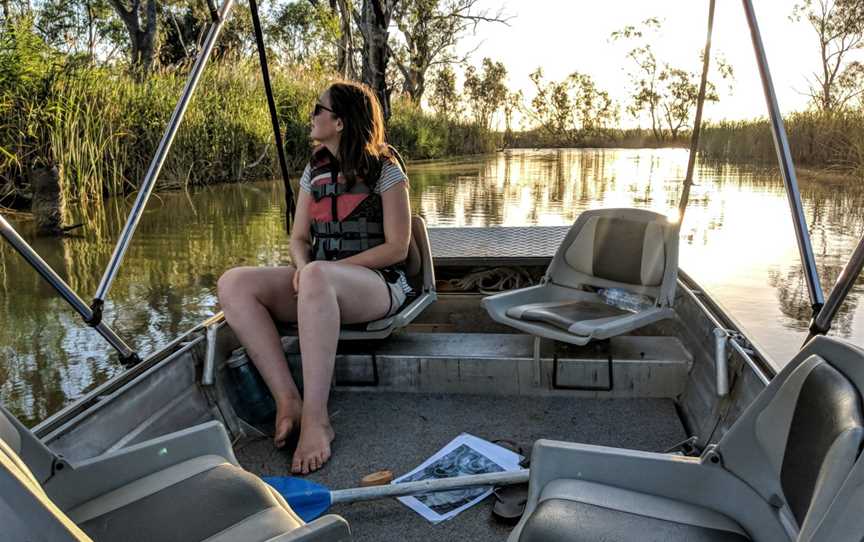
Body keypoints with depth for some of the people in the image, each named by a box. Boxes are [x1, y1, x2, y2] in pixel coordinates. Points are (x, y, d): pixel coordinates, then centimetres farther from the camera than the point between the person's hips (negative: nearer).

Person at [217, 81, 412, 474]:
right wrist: (302, 265, -10)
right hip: (322, 287, 6)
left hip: (379, 284, -6)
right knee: (233, 283, -19)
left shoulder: (384, 169, -2)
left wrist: (324, 268, -15)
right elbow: (299, 237, 16)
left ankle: (316, 419, -38)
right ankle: (287, 399, -26)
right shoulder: (314, 171, 16)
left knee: (316, 277, -41)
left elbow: (397, 247, -8)